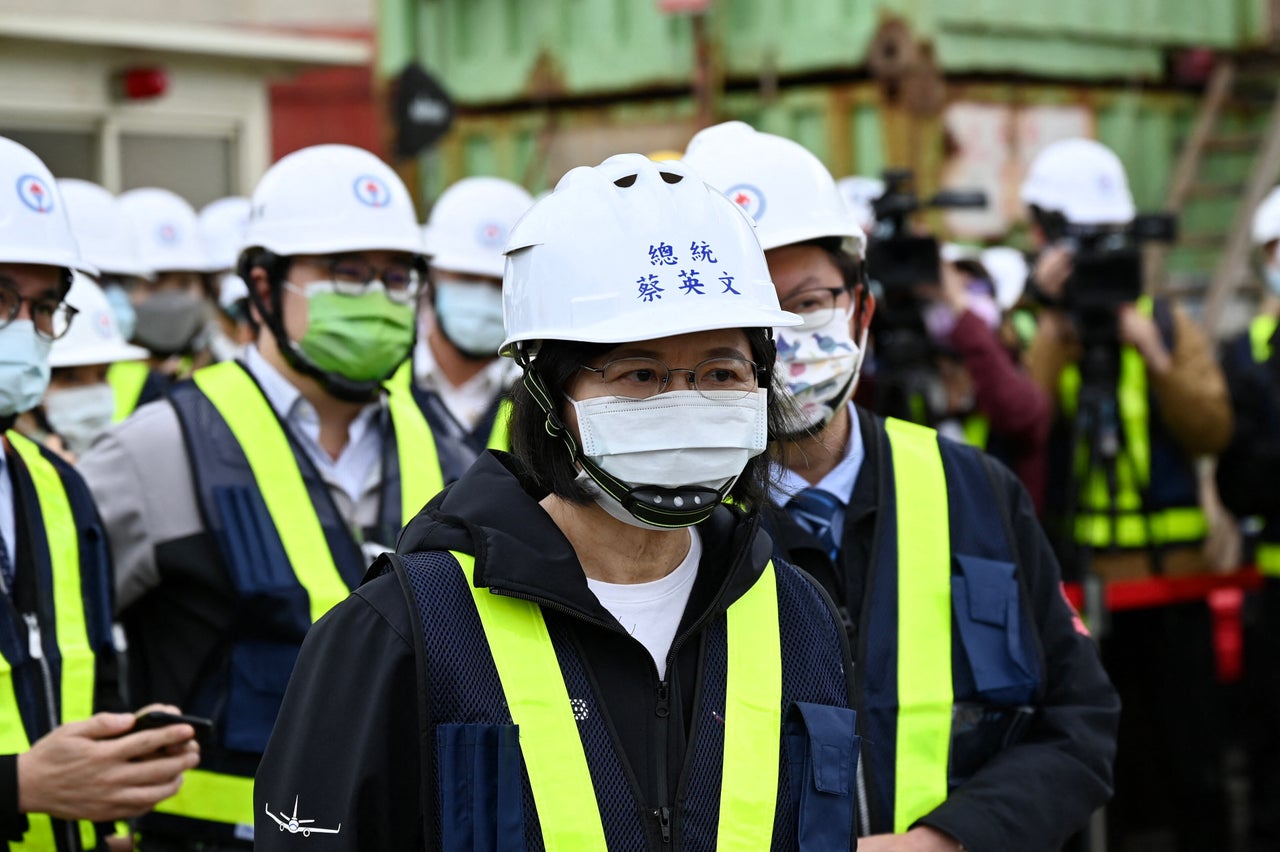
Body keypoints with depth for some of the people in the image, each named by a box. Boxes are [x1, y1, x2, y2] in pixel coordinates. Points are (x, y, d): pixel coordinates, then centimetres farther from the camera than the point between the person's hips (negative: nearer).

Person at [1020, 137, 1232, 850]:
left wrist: (1156, 359, -15)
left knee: (1192, 763, 7)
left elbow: (1212, 432, -3)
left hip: (1171, 577, 2)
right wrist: (1055, 328, -18)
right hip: (1068, 579, -2)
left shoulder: (1169, 325, 10)